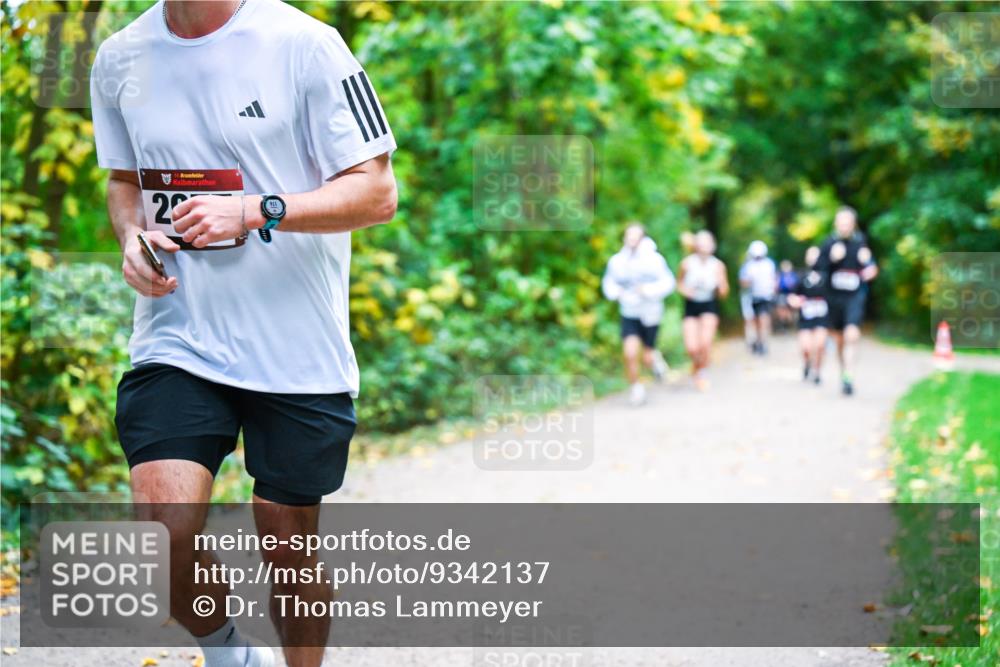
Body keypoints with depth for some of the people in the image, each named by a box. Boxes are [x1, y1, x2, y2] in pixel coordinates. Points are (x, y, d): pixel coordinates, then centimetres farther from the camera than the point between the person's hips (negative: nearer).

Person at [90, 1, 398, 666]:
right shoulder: (119, 59, 5)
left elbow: (376, 192, -8)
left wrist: (254, 211, -22)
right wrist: (131, 237, -1)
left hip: (299, 355, -2)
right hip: (175, 342, 3)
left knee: (288, 552, 7)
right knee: (166, 535, -15)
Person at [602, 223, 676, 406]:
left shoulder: (654, 259, -13)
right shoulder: (617, 261, -6)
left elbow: (668, 282, -13)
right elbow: (609, 282, 10)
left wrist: (648, 290, -25)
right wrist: (615, 292, -11)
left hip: (650, 315, -1)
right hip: (629, 315, 1)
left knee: (647, 358, 5)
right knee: (630, 353, -16)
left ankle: (655, 358, 43)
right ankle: (635, 387, 7)